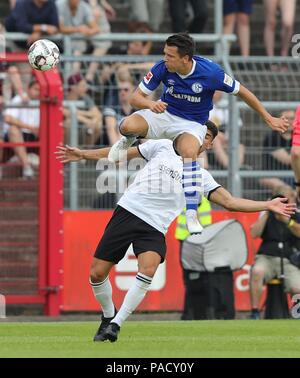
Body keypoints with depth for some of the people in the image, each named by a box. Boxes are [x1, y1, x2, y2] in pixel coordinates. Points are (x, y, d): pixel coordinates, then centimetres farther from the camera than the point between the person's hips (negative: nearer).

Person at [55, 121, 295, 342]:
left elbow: (230, 202, 9)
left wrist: (268, 205, -2)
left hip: (154, 228, 0)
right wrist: (82, 155, 17)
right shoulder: (163, 147, 14)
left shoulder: (201, 177, 14)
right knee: (97, 273, -3)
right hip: (127, 212, 0)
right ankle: (109, 315, 27)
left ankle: (116, 324, -17)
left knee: (148, 269, -30)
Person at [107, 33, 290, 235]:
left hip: (192, 124, -3)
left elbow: (242, 92, -9)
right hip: (164, 114, 3)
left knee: (189, 152, -38)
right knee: (128, 125, -29)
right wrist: (150, 104, -36)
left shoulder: (210, 72, -24)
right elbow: (136, 97, -11)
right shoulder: (163, 68, -17)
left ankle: (192, 214, -31)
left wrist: (269, 119, -3)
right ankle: (128, 141, 13)